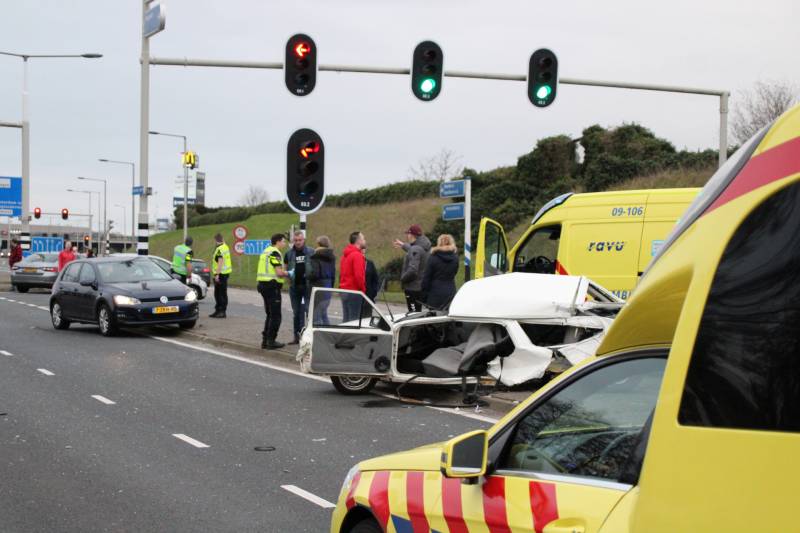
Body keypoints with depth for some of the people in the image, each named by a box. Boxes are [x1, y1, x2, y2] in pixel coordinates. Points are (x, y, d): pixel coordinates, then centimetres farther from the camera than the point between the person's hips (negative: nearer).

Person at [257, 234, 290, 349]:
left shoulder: (266, 251, 17)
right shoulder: (275, 253, -13)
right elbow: (279, 272, -21)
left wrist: (284, 274, 14)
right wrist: (288, 273, -3)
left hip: (263, 284, 10)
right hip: (272, 286, -10)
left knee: (270, 314, 17)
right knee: (276, 316, -2)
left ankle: (265, 340, 18)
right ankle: (271, 341, -1)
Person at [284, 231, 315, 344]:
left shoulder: (311, 252, -1)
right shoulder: (289, 253, 7)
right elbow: (285, 269, 15)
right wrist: (289, 275, -6)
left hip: (308, 286, -4)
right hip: (294, 286, 4)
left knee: (309, 310, -7)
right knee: (296, 312, 10)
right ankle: (297, 336, 16)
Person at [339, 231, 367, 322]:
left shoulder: (346, 255, 15)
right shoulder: (357, 255, -13)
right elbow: (358, 275, -20)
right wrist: (363, 289, -9)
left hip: (344, 291, 9)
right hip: (354, 292, -9)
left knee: (346, 320, 12)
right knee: (353, 321, -7)